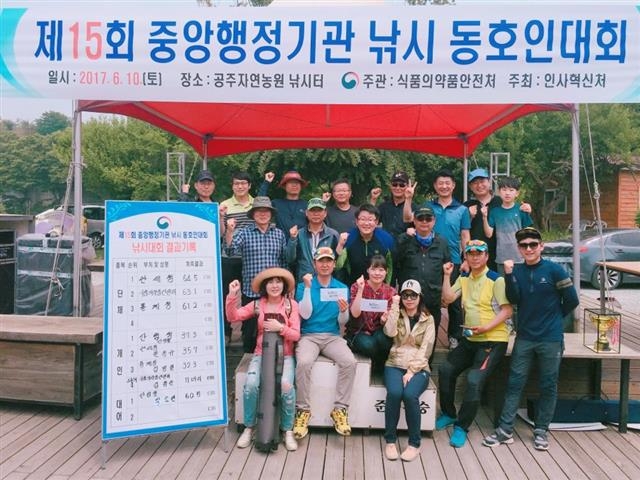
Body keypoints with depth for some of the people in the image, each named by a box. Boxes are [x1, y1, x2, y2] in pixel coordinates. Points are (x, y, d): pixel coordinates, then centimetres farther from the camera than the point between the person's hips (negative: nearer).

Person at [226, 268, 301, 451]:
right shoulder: (257, 304, 4)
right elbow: (233, 317, -5)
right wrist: (232, 296, -17)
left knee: (286, 385, -28)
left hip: (285, 355, -1)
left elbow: (296, 335, -3)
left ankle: (288, 431, -7)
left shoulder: (291, 305, 0)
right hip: (261, 353, 1)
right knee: (251, 384, -25)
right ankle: (249, 428, -2)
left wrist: (280, 328, -20)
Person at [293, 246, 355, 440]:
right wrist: (308, 287, -14)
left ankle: (340, 409, -13)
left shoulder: (342, 288, 9)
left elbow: (342, 322, 6)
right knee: (304, 362, -32)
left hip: (332, 337, 2)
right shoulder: (303, 286, 4)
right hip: (308, 336, -2)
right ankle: (303, 410, -15)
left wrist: (343, 311, -17)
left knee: (349, 362, -27)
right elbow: (305, 315, -9)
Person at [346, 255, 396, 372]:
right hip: (359, 332, -1)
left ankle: (383, 367, -3)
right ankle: (377, 366, 1)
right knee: (368, 344, -33)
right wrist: (360, 290, -27)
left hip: (378, 332, 2)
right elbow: (355, 314, -19)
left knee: (381, 338, -32)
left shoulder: (390, 291, -2)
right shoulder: (357, 286, -7)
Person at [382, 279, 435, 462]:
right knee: (394, 393, -30)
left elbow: (425, 349, -3)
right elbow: (390, 332, -13)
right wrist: (395, 307, -10)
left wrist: (411, 371, -14)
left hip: (419, 368, -1)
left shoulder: (428, 319, 7)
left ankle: (414, 444, -12)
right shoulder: (396, 315, 11)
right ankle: (390, 440, -13)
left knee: (410, 395, -30)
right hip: (395, 365, 1)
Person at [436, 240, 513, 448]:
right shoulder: (464, 278, 10)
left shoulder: (496, 280, -11)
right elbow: (448, 298, 0)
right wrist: (447, 275, -8)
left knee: (474, 381, -19)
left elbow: (507, 310, -15)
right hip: (470, 339, 7)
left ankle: (461, 427, -3)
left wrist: (486, 327, -24)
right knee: (446, 370, 5)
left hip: (493, 340, -7)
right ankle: (448, 414, 26)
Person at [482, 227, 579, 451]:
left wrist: (554, 316, 10)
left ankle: (541, 430, 22)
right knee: (514, 383, 4)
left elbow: (572, 299, -2)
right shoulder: (517, 270, 3)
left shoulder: (554, 270, -7)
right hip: (524, 337, 3)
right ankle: (505, 429, 10)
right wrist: (508, 275, -21)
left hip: (551, 338, -2)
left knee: (548, 386, 8)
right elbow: (514, 299, -8)